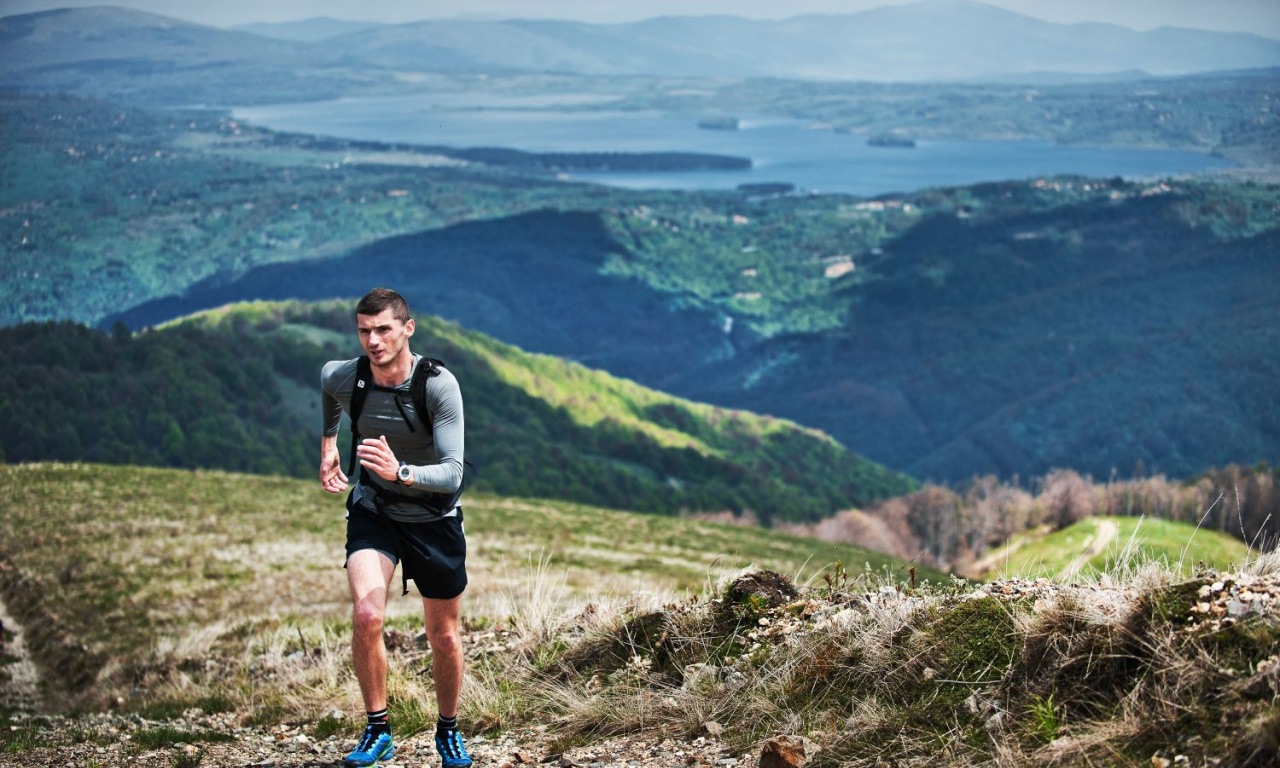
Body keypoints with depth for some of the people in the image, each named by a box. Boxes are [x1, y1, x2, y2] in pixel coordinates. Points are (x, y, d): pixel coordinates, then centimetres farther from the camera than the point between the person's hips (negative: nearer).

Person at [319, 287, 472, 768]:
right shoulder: (341, 378, -15)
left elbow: (453, 473, -31)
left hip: (435, 517, -1)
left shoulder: (439, 385, -25)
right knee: (366, 614, -22)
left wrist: (400, 472, -48)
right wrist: (327, 443, 18)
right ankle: (377, 729, -3)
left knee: (443, 637, 7)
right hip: (372, 511, 1)